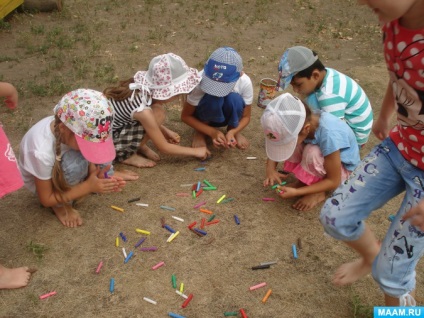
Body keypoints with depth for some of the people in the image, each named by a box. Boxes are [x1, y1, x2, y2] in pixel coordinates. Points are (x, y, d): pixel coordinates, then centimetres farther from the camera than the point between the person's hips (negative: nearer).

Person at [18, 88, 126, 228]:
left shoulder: (77, 128, -27)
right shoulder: (42, 153, -40)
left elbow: (88, 161, -8)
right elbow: (46, 200, -26)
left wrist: (97, 176, -29)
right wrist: (88, 186, -32)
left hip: (60, 164, 6)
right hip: (40, 181, -5)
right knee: (75, 164, -35)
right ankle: (61, 205, -8)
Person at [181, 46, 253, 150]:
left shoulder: (245, 82, -29)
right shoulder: (200, 81, -33)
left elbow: (246, 116, -15)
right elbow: (186, 116, -21)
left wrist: (232, 132, -34)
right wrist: (212, 132, -32)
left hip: (229, 115, 1)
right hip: (206, 115, -1)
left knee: (234, 98, -33)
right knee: (213, 98, -36)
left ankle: (234, 130, -4)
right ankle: (200, 131, -7)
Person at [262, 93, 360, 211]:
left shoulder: (329, 135, -39)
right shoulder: (299, 121, -24)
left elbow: (333, 181, -29)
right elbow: (275, 146, -7)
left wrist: (296, 192, -32)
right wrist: (270, 168, -26)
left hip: (342, 168, -5)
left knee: (312, 152, -35)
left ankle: (318, 192, -9)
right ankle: (304, 180, 0)